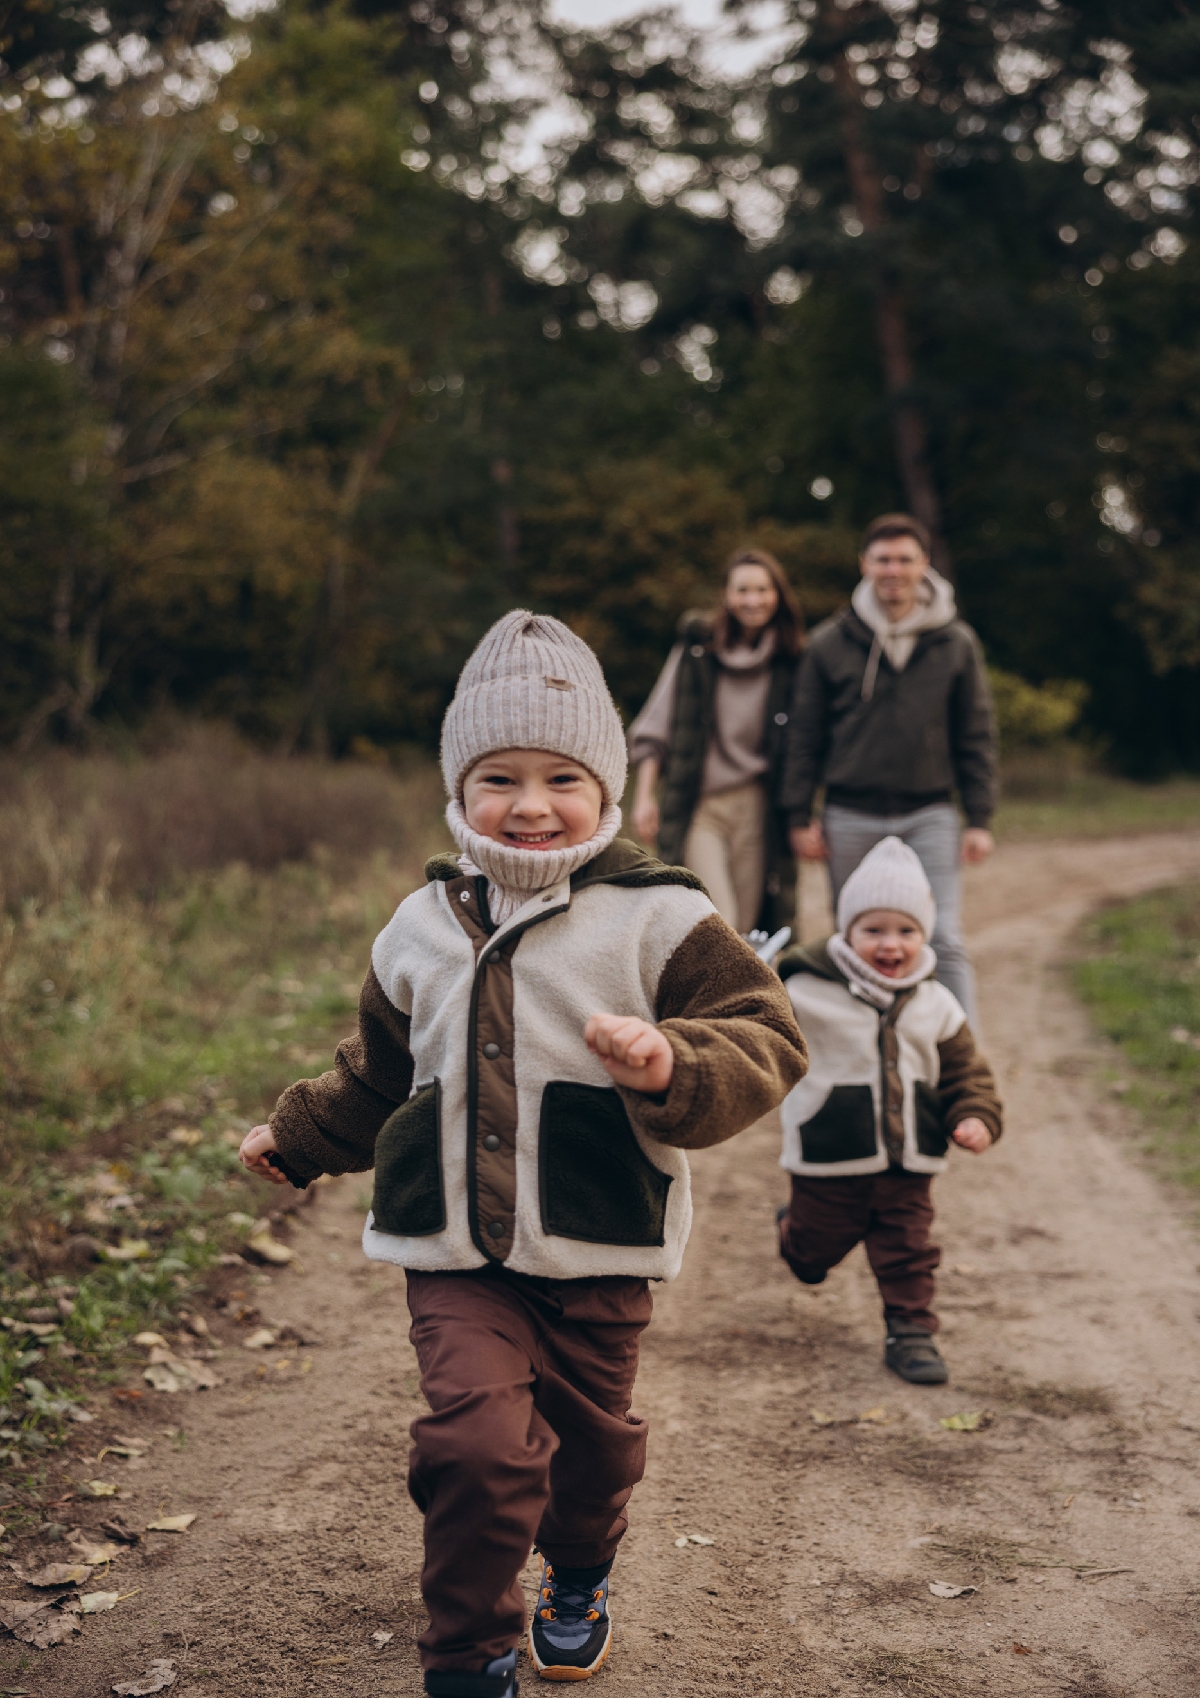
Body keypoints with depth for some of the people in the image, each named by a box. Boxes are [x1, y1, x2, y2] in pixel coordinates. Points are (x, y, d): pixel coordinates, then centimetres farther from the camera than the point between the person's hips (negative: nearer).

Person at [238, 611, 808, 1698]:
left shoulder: (658, 917, -6)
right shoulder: (424, 929, 7)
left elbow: (766, 1040, -12)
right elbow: (378, 1076, 23)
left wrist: (674, 1068, -30)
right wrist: (296, 1138, 28)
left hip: (598, 1251, -1)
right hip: (457, 1251, 1)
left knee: (590, 1437, 15)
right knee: (476, 1440, -15)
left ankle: (579, 1582, 49)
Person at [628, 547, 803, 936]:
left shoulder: (790, 662, 4)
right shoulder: (697, 648, 2)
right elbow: (653, 728, 5)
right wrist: (644, 797, 0)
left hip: (757, 809, 2)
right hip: (699, 807, -1)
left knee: (746, 929, 2)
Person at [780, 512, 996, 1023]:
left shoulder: (957, 643, 5)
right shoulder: (829, 643, 3)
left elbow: (976, 736, 6)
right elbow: (804, 736, 6)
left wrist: (980, 819, 0)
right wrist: (799, 817, 1)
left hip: (929, 816, 0)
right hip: (851, 818, 1)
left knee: (945, 944, -8)